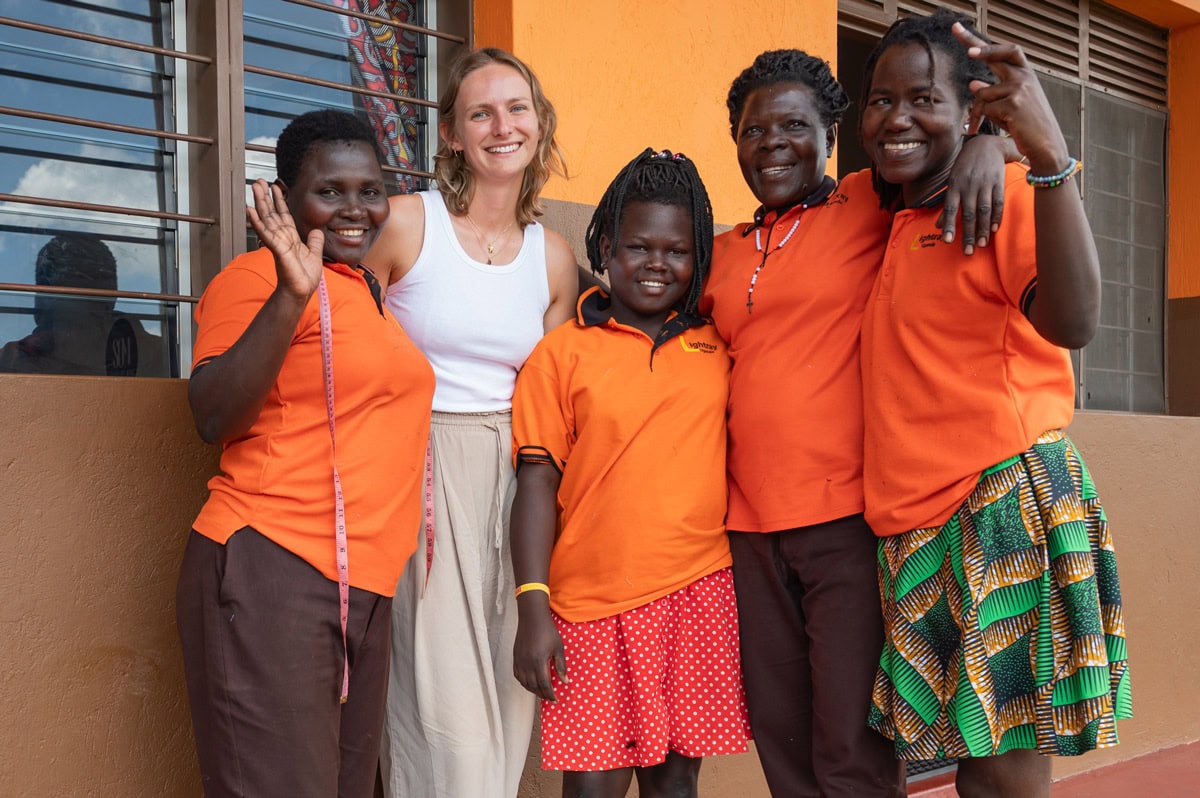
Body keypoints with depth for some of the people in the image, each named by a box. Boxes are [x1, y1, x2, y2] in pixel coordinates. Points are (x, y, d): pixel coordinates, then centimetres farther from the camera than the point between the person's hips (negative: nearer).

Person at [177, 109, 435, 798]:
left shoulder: (367, 292, 19)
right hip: (272, 575, -8)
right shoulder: (258, 278, -6)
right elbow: (214, 418, -17)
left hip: (362, 586, 9)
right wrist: (290, 295, -25)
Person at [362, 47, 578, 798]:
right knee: (446, 713, -5)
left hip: (512, 481, 4)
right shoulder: (403, 224, -5)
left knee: (508, 697, 9)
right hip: (417, 474, -4)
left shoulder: (554, 257, 8)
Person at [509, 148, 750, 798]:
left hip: (700, 594, 3)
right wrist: (533, 610, -8)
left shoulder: (717, 349, 9)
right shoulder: (562, 353, 0)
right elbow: (537, 482, -2)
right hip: (596, 604, -2)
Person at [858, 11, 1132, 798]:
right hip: (914, 526, 7)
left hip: (1005, 510, -7)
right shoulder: (886, 218, 14)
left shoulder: (1008, 194, -7)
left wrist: (1049, 155, -35)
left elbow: (1072, 322, -26)